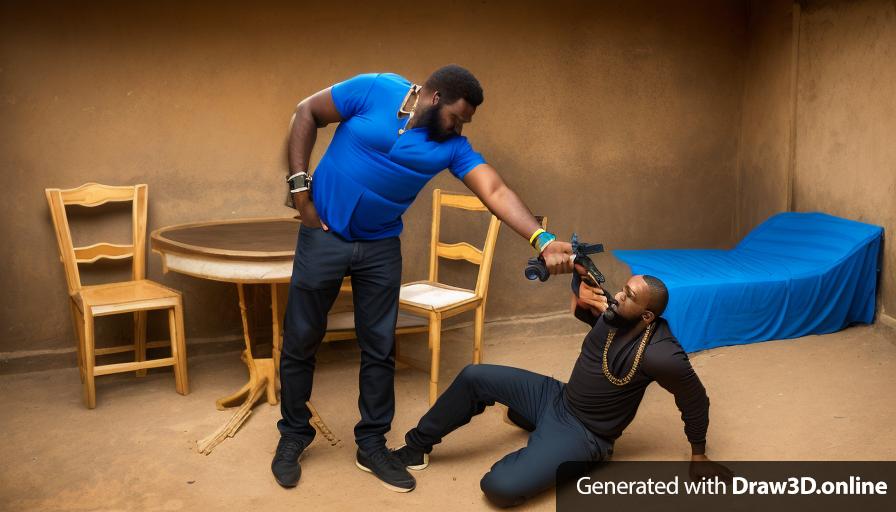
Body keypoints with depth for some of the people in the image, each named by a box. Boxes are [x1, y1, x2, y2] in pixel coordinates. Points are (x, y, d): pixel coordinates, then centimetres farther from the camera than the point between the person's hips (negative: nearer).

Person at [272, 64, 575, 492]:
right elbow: (307, 113, -6)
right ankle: (293, 437, 26)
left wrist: (542, 241, -29)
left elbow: (495, 191, -16)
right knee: (301, 340, 6)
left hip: (380, 247, 3)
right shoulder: (374, 90, -14)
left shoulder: (452, 146, -5)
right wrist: (299, 186, -12)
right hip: (323, 234, -3)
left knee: (380, 347, 6)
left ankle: (372, 445, 23)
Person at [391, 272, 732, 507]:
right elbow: (582, 311, 16)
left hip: (584, 433, -7)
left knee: (500, 487, -25)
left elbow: (695, 401, -14)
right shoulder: (613, 314, -10)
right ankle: (416, 448, 15)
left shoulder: (659, 355, -31)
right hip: (557, 396, 7)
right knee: (474, 377, -6)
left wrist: (699, 454, 0)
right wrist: (583, 277, -8)